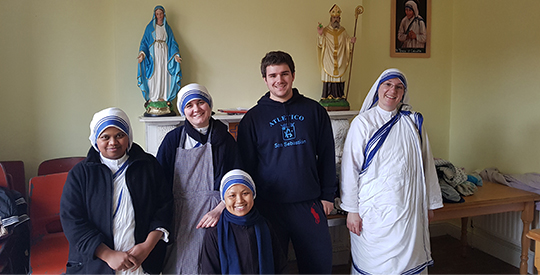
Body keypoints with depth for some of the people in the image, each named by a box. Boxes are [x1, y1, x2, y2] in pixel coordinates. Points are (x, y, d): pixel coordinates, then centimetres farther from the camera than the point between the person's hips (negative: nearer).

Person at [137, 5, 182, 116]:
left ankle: (163, 98, -3)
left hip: (165, 54, 2)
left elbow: (172, 42, 10)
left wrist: (176, 54, -6)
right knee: (153, 76, -9)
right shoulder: (150, 27, 10)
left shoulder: (167, 28, 16)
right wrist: (142, 53, -13)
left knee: (164, 76, -3)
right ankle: (152, 99, -11)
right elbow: (145, 41, 4)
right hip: (153, 54, -2)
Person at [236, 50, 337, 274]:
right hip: (270, 205, -1)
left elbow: (327, 155, 8)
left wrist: (328, 195, 5)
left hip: (310, 204, 1)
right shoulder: (253, 118, 1)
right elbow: (245, 165, 2)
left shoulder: (314, 111, 4)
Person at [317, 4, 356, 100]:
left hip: (340, 61, 3)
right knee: (329, 77, -6)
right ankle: (328, 96, -1)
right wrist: (320, 35, -18)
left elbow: (347, 44, 16)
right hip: (328, 61, -2)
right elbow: (320, 44, -3)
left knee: (339, 78, 1)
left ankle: (339, 95, 7)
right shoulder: (326, 31, 3)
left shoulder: (343, 31, 12)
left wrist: (351, 41, -5)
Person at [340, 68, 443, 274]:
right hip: (375, 210, -3)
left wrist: (429, 203, 12)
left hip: (409, 210, 4)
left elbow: (426, 165, 11)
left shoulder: (413, 122, 7)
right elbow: (350, 168, -6)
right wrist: (352, 210, -7)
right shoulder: (362, 122, -4)